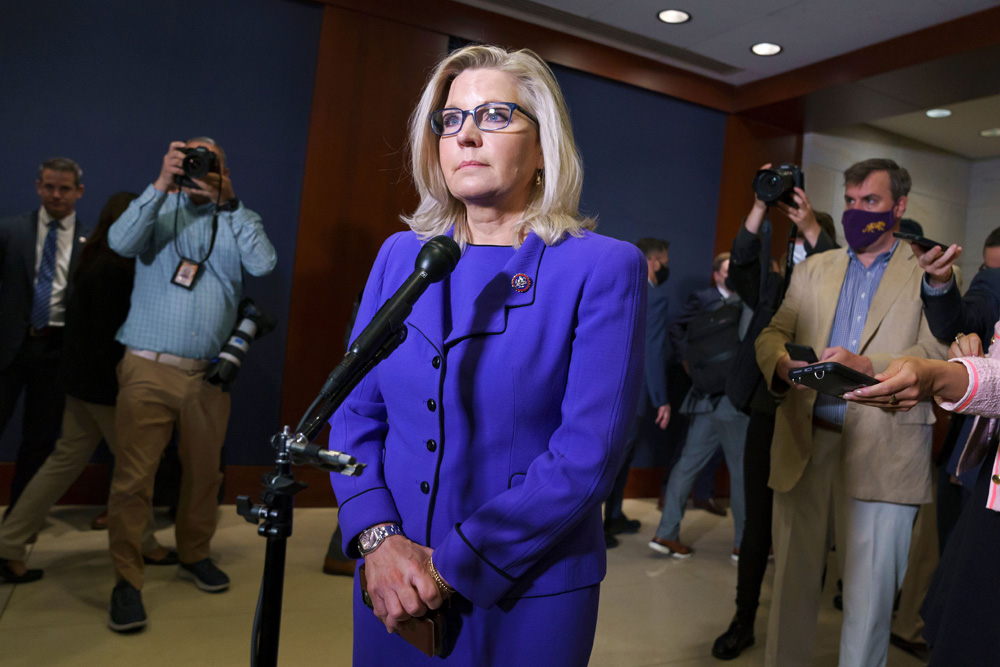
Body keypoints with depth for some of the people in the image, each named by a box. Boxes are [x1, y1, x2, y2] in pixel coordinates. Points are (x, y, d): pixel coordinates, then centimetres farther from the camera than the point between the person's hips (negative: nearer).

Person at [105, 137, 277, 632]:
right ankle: (126, 581, 8)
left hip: (209, 374, 2)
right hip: (149, 369, -2)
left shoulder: (238, 220, 10)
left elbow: (264, 264, -9)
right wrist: (162, 183, -17)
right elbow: (121, 241, -12)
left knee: (204, 472, 13)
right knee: (133, 476, -4)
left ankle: (194, 555, 31)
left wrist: (229, 203, -12)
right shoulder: (159, 212, 7)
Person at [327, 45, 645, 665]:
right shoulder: (400, 255, 3)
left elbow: (589, 452, -17)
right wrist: (378, 539, -11)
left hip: (527, 594, -3)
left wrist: (454, 563, -17)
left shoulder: (605, 269, -11)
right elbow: (356, 412, 2)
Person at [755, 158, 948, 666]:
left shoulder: (928, 273, 6)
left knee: (868, 591, 3)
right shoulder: (813, 269, 16)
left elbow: (939, 353, -7)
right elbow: (771, 333, 10)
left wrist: (867, 367, -23)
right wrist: (782, 361, -13)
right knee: (792, 577, 11)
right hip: (805, 443, 3)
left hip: (882, 450, -3)